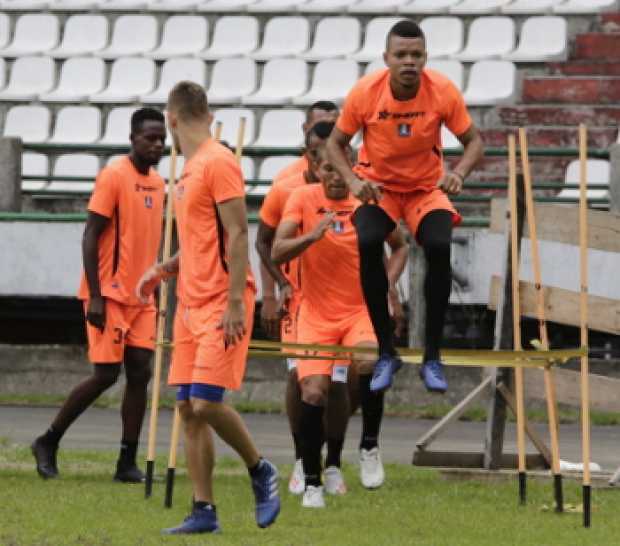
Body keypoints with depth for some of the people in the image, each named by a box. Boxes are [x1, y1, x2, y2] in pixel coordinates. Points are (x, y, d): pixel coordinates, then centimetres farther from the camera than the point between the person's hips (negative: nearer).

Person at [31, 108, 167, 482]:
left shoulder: (158, 183, 11)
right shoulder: (114, 177, -11)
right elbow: (91, 237, -13)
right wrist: (95, 296, -18)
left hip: (141, 297, 7)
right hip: (110, 295, -7)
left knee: (140, 373, -1)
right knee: (106, 374, -7)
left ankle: (128, 463, 1)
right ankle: (48, 443, 9)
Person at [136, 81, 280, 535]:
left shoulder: (219, 162, -11)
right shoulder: (190, 169, 17)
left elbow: (237, 234, -16)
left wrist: (235, 303, -21)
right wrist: (164, 270, 16)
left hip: (221, 305, -9)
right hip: (191, 304, 9)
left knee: (207, 403, -15)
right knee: (188, 408, 4)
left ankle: (261, 472, 8)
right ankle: (204, 512, 6)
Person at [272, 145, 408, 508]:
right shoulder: (304, 199, -4)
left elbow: (400, 246, 15)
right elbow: (277, 253, -9)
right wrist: (311, 236, -25)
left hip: (361, 310, 0)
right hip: (316, 314, 0)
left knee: (370, 361, -31)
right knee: (314, 393, -11)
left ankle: (370, 446, -11)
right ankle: (312, 482, 3)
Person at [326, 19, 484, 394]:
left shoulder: (443, 91, -19)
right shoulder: (365, 92, -19)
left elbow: (474, 141, -7)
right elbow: (336, 143, -6)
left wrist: (459, 173, -28)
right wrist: (353, 180, -25)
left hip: (427, 188, 0)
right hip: (378, 187, 0)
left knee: (439, 248, -27)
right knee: (368, 244, -29)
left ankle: (433, 357, -12)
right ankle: (386, 353, -15)